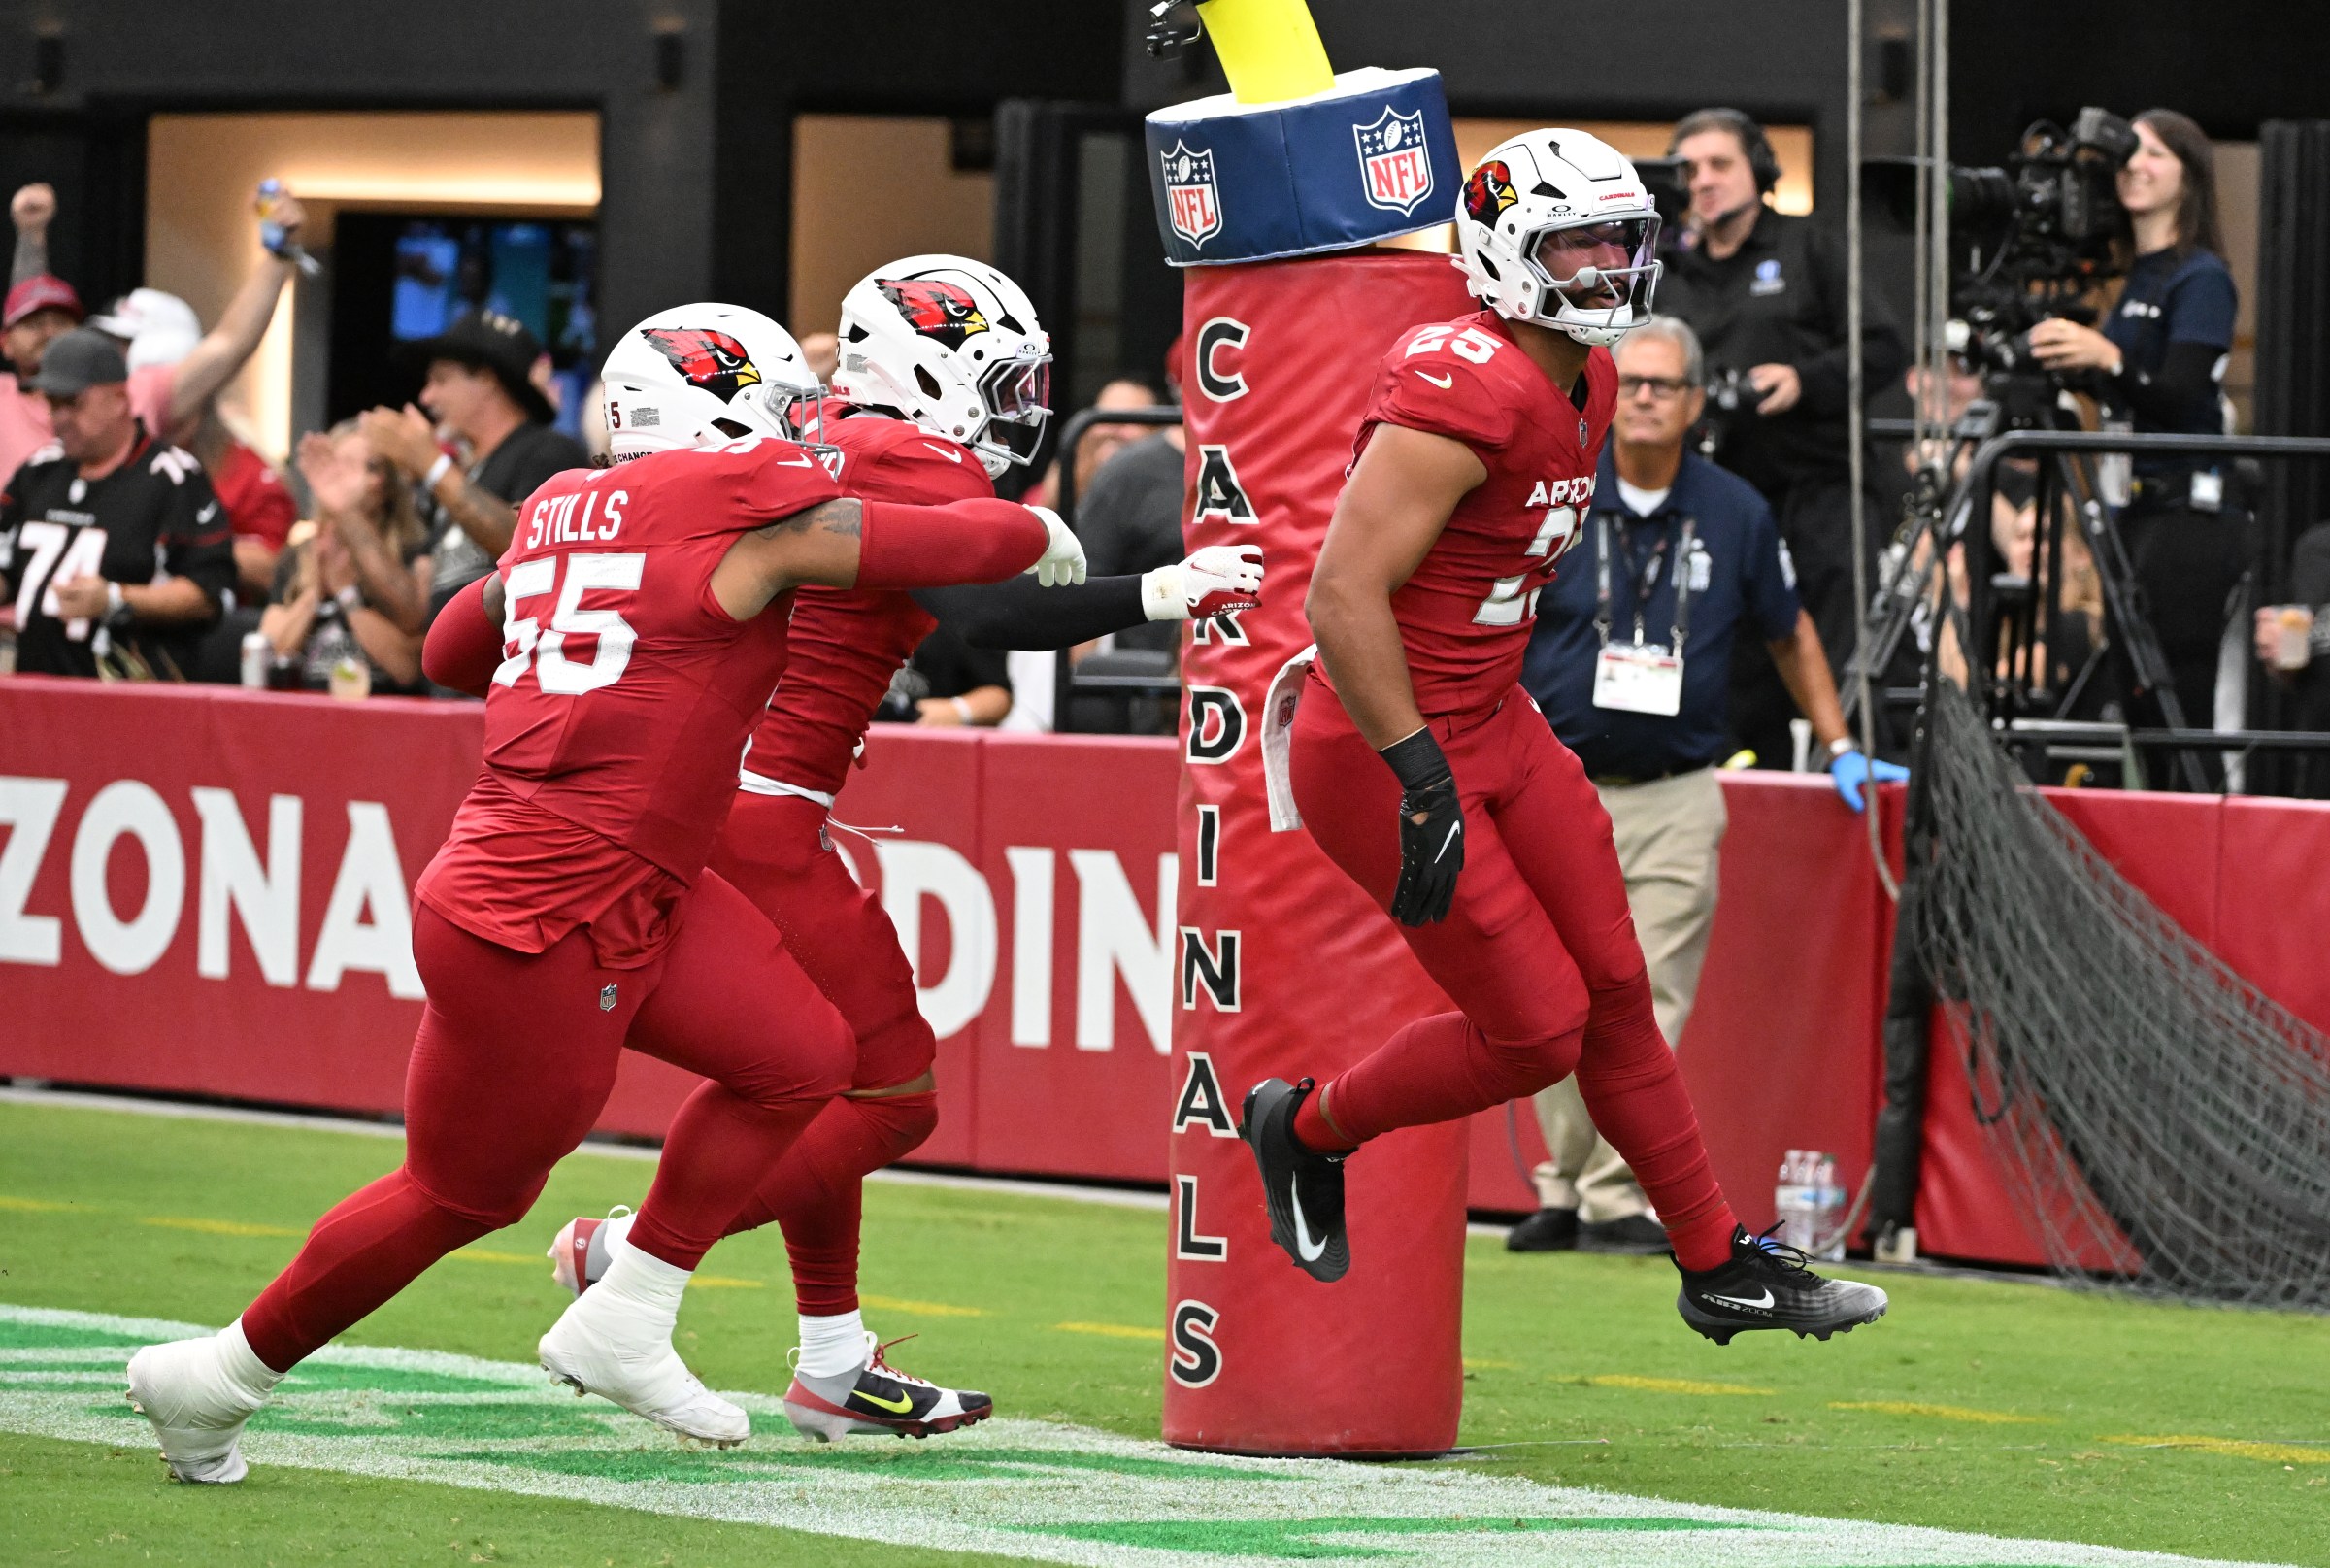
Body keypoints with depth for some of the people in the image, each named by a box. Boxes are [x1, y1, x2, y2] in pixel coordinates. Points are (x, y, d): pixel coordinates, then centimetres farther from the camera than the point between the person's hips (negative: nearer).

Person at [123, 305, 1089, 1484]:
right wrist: (1041, 537, 14)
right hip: (540, 933, -9)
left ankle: (622, 1328, 16)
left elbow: (453, 643, 27)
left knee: (801, 1060, 10)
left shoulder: (564, 511, 12)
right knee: (461, 1195, 7)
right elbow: (959, 545, -6)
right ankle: (219, 1378, 22)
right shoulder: (756, 506, -12)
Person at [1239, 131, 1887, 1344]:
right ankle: (1307, 1127, 19)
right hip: (1381, 752, -9)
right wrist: (1422, 779, -27)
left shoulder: (1584, 385, 6)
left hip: (1491, 729, 9)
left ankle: (1720, 1267, 22)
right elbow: (1343, 597, -28)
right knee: (1537, 1031, -4)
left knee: (1615, 996, 12)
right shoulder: (1467, 393, -25)